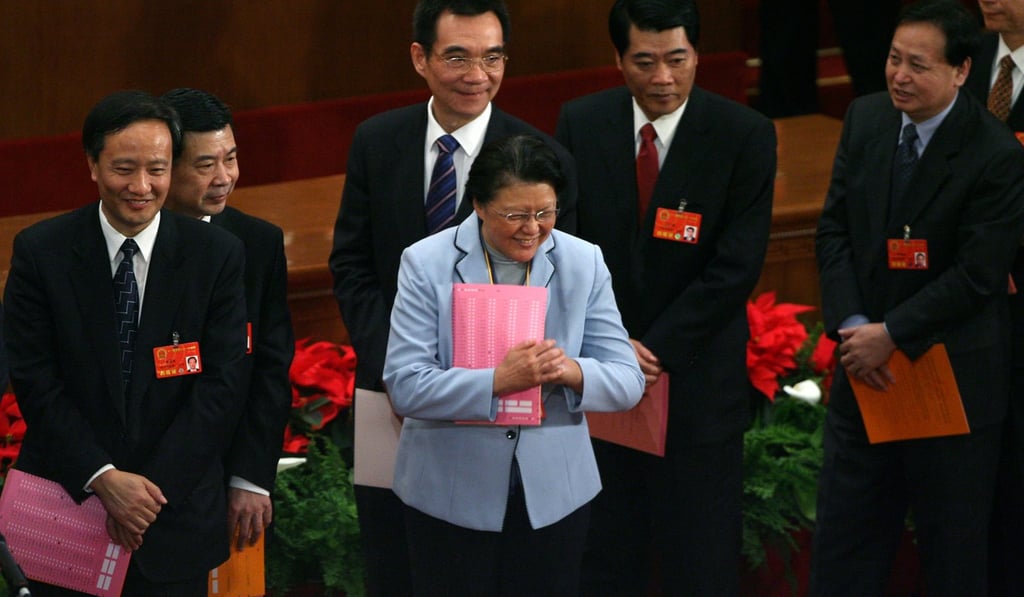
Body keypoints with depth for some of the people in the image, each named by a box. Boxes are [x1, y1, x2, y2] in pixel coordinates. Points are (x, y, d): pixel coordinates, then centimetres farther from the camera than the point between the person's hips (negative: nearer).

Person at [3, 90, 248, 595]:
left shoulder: (217, 255, -3)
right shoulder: (40, 251, -4)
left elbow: (221, 385, -6)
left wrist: (151, 491, -14)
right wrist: (103, 478, -17)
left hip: (175, 514, 0)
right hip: (65, 503, 0)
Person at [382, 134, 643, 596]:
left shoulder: (584, 263, 1)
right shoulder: (426, 264, -8)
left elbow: (627, 383, -1)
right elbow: (405, 387, -16)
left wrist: (572, 372, -23)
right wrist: (498, 380, -29)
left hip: (553, 494, 2)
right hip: (451, 496, -2)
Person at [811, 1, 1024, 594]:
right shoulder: (866, 119, 1)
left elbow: (976, 275, -18)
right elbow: (835, 229, 3)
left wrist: (891, 334, -17)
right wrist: (853, 324, -10)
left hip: (953, 381, -5)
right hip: (866, 370, 5)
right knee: (843, 548, 9)